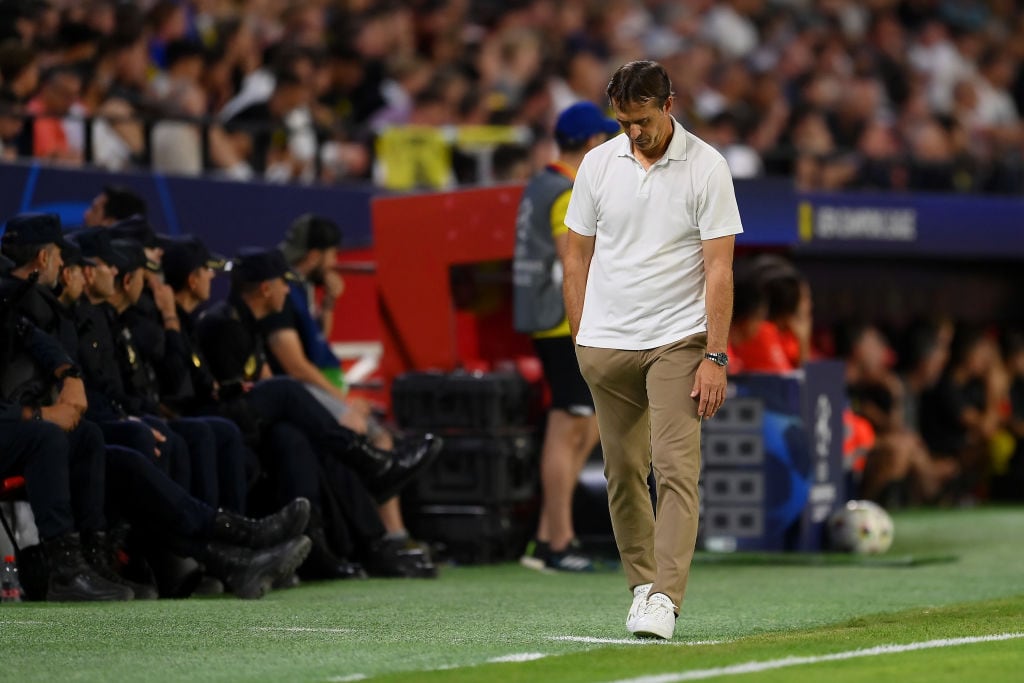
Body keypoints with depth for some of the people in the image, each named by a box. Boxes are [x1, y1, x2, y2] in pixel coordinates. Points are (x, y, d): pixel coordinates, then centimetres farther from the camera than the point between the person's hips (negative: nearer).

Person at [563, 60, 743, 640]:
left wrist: (715, 356, -13)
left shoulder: (706, 167, -6)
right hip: (605, 346, 4)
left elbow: (719, 269, -8)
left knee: (677, 469, -13)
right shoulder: (598, 163, 4)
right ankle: (643, 584, 19)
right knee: (623, 473, 7)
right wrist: (582, 340, 7)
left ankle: (665, 599, -17)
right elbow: (578, 257, 11)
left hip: (678, 342, -3)